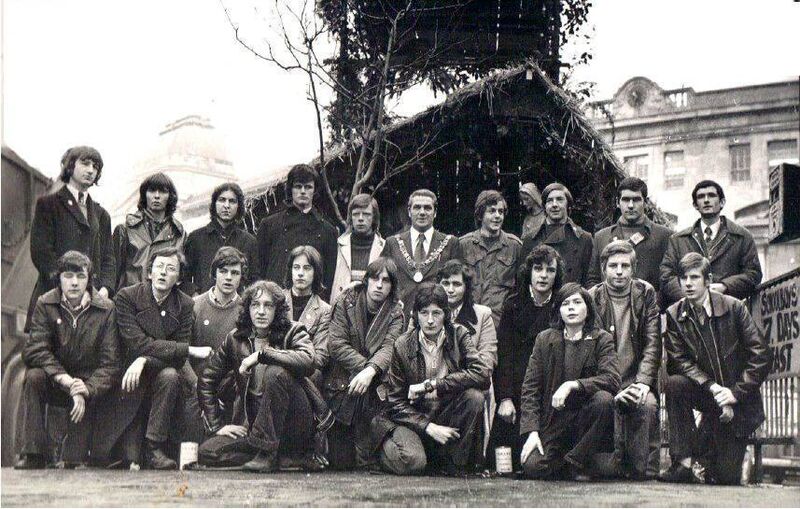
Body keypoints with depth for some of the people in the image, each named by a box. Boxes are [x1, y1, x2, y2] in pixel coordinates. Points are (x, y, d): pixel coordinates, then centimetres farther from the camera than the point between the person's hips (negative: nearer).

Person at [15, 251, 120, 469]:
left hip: (91, 382, -1)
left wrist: (86, 389, -31)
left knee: (86, 401, -32)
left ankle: (74, 459, -12)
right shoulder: (45, 304, -5)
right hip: (54, 381, 1)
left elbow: (110, 363, -13)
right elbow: (33, 351, -15)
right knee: (33, 376, -28)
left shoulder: (106, 309, -9)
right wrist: (65, 379, -29)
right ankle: (32, 455, -23)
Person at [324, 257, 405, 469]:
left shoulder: (395, 312, 3)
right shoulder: (347, 301, -1)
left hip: (375, 384, 2)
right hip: (341, 382, -2)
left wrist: (371, 371, -33)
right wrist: (365, 365, -21)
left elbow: (388, 348, -14)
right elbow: (336, 344, -9)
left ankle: (365, 459, -13)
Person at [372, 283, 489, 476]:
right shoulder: (403, 345, -7)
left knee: (474, 396, -27)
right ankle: (387, 447, 9)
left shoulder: (459, 335, -4)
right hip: (414, 418, -2)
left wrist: (431, 385, -23)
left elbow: (482, 375, -21)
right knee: (411, 462, -30)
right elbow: (396, 403, -5)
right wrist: (429, 427, -19)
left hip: (448, 414, 2)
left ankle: (453, 463, -9)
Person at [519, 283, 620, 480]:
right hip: (552, 421, 0)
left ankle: (576, 461, -13)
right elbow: (530, 388, 0)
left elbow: (612, 380, -16)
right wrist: (532, 431, -11)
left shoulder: (601, 339, 0)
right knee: (533, 467, -22)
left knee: (604, 399, -33)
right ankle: (562, 458, 15)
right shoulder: (544, 339, 4)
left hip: (585, 415, 0)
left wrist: (573, 385, -28)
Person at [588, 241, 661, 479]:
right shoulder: (592, 298, 1)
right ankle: (615, 466, -16)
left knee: (648, 404, -29)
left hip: (636, 380, 1)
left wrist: (643, 382, -13)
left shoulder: (646, 293, 6)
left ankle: (644, 469, -17)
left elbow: (652, 343, 1)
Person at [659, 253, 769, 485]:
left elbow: (760, 355, -10)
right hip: (706, 394, 2)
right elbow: (678, 360, -9)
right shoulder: (674, 315, -3)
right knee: (674, 384, -33)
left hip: (738, 399, -2)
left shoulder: (734, 307, -9)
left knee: (726, 478, -11)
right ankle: (683, 463, -23)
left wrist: (735, 392, -17)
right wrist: (711, 387, -23)